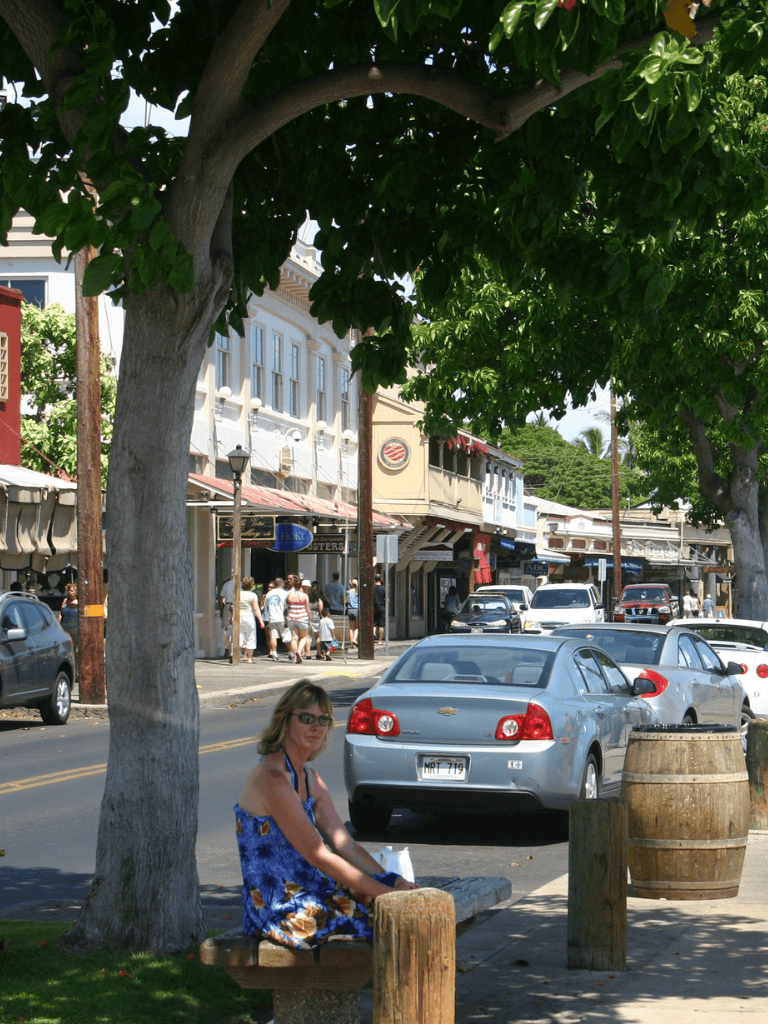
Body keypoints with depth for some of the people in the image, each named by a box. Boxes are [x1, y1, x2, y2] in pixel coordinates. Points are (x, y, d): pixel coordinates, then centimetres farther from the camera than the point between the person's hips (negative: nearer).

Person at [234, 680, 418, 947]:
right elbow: (318, 855, -20)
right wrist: (386, 893, -19)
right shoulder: (272, 778, -18)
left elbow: (347, 846, 9)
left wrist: (395, 883, -6)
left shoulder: (311, 780, 12)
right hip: (278, 911, -9)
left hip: (305, 891, 9)